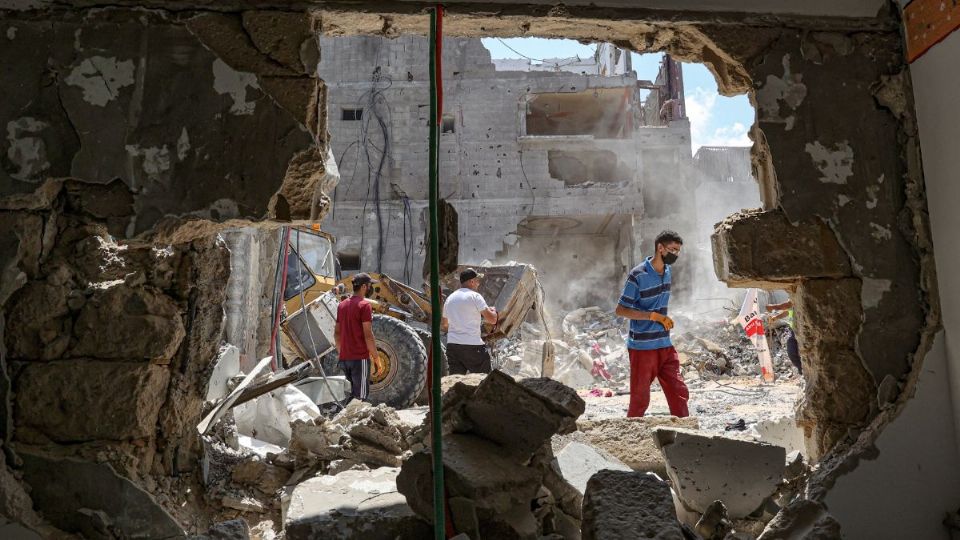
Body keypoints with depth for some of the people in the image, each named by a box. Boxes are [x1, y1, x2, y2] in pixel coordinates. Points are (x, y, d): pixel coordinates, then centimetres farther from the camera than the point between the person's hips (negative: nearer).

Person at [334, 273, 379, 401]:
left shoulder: (342, 305, 12)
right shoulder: (364, 305, -12)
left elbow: (337, 333, 14)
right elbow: (368, 335, -17)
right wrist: (376, 357, -10)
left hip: (344, 358, 8)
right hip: (360, 358, -8)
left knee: (351, 394, 18)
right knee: (360, 396, -3)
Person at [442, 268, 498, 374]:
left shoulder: (449, 298, 12)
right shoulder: (474, 296, -7)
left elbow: (444, 324, 23)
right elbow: (492, 320, -11)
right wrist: (493, 310, 9)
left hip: (452, 345, 6)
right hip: (472, 346, -6)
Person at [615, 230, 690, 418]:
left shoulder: (667, 271, 8)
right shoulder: (638, 275, -14)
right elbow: (620, 310, -14)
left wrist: (665, 320, 12)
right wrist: (654, 316, -19)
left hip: (665, 345, 7)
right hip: (642, 346, -6)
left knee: (679, 392, 5)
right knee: (640, 397, 3)